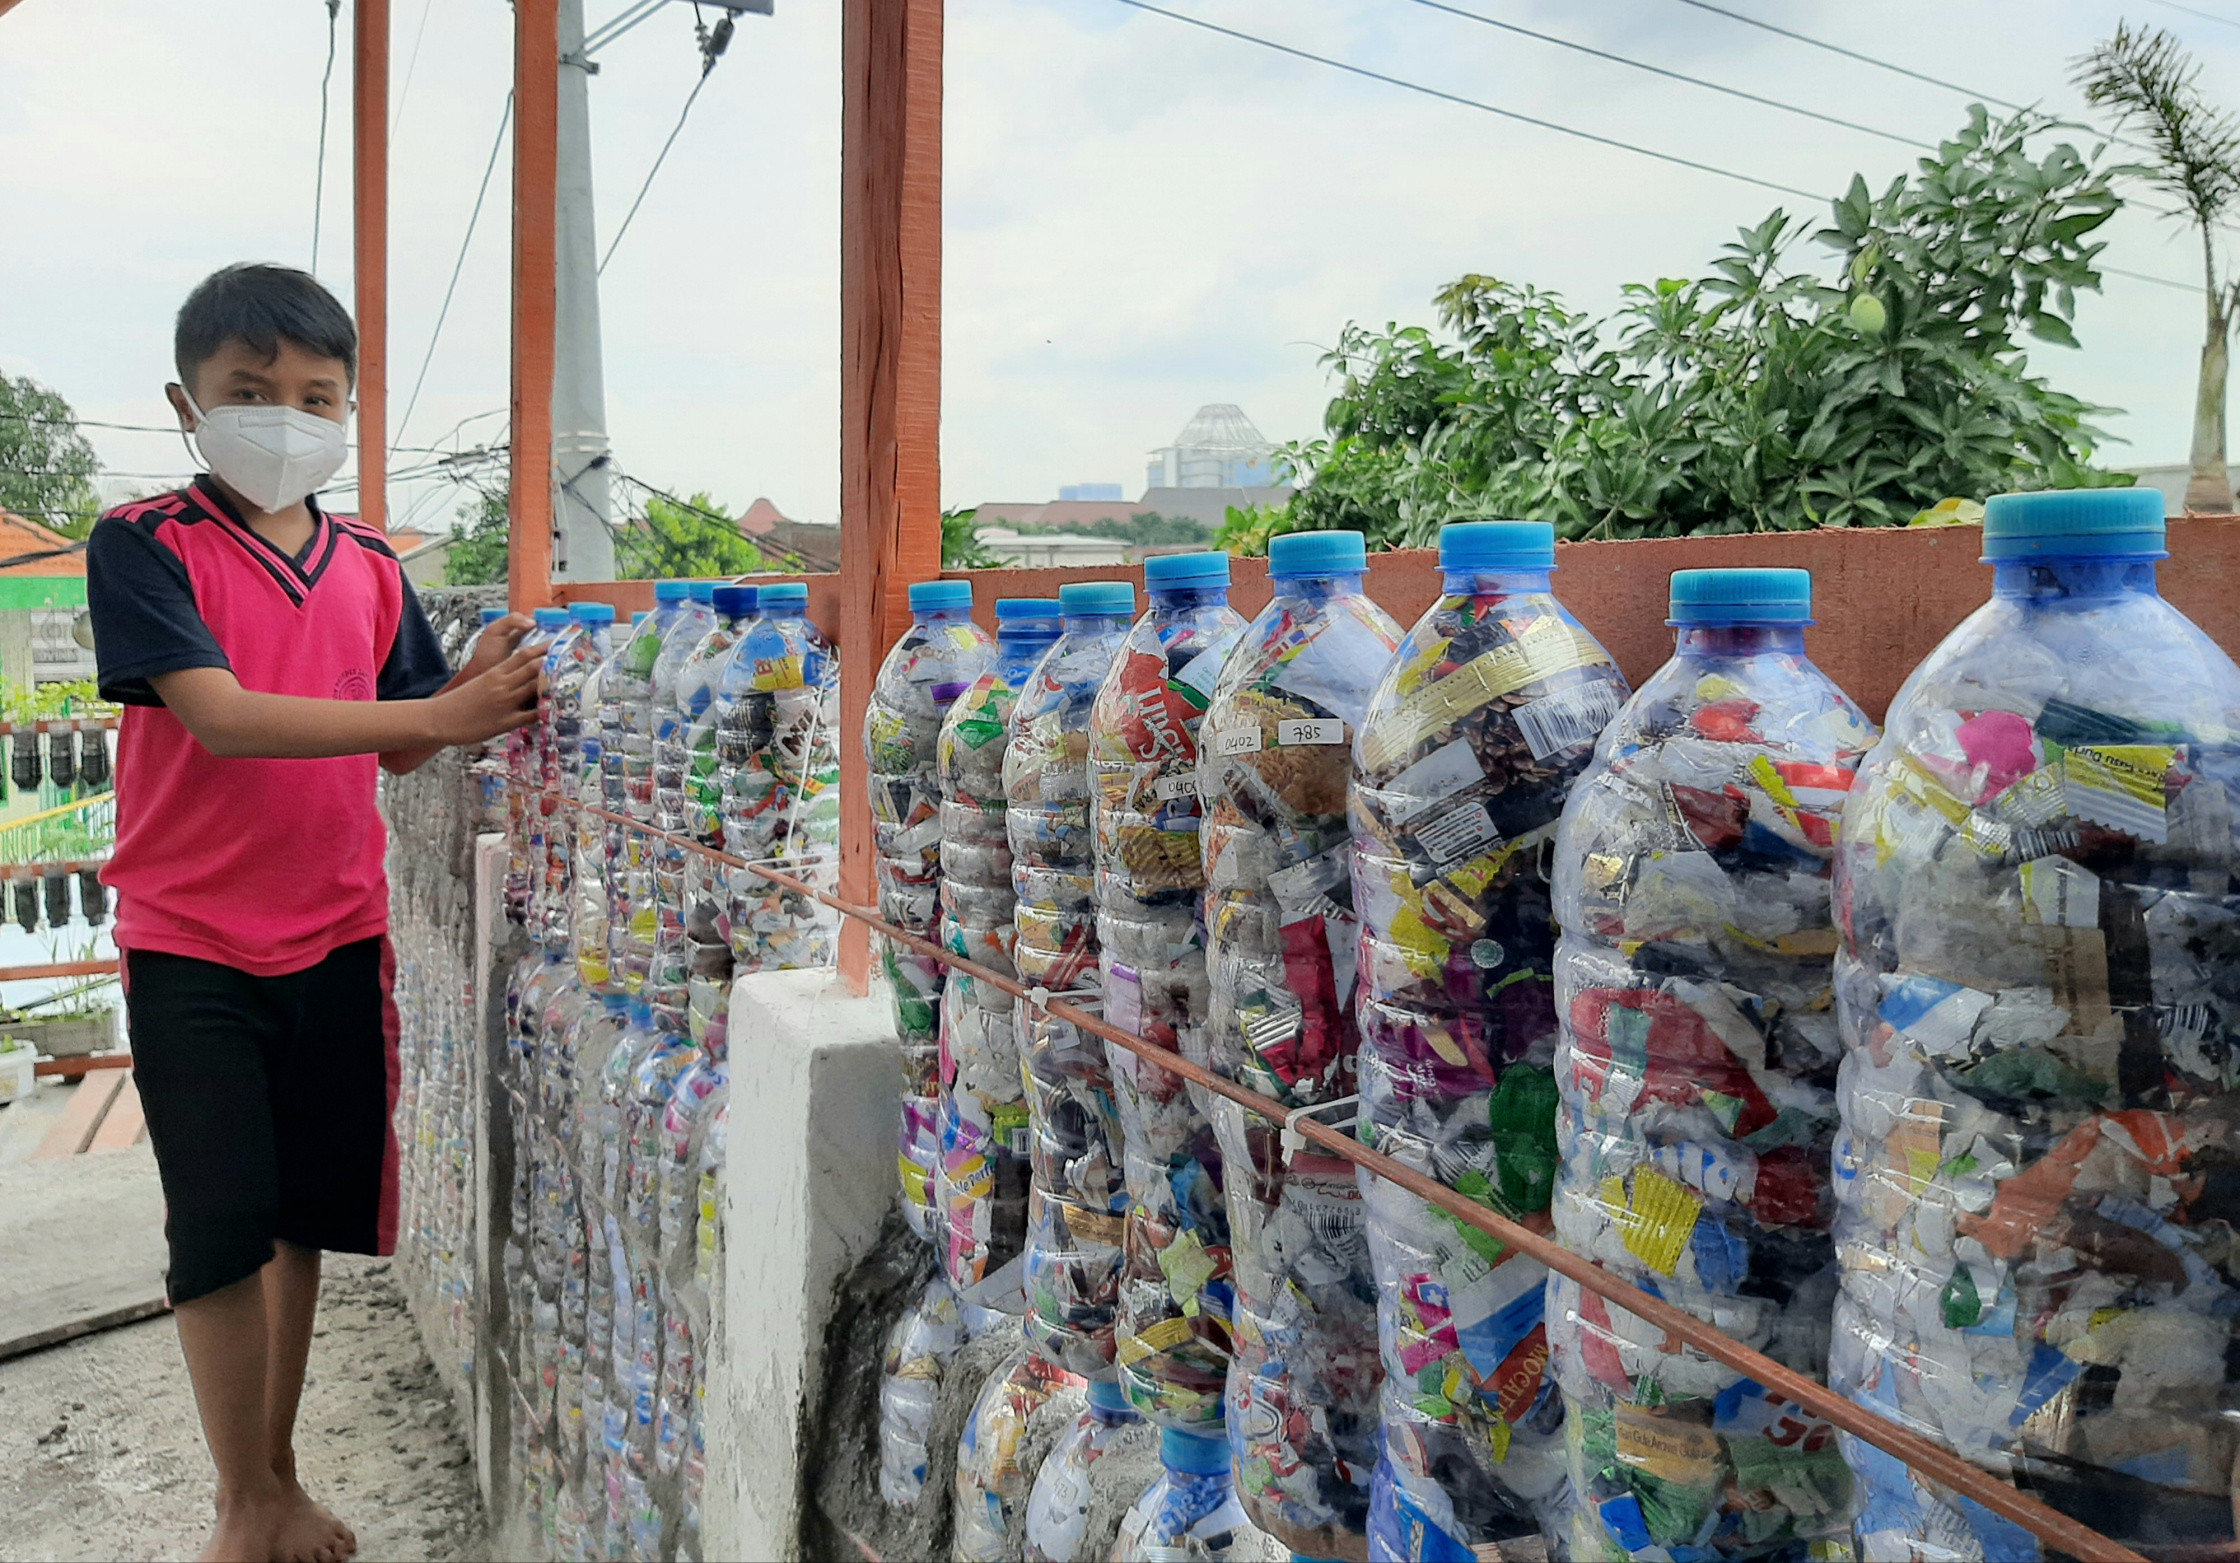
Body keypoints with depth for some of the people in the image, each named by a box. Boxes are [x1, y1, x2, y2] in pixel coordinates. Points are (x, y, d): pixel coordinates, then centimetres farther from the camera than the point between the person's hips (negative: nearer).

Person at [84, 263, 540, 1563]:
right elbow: (223, 719, -22)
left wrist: (471, 703, -12)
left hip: (336, 937, 4)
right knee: (219, 1226, 3)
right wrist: (437, 715, -28)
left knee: (307, 1217, 13)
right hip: (191, 944, -4)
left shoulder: (371, 569, 5)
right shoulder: (144, 546, -8)